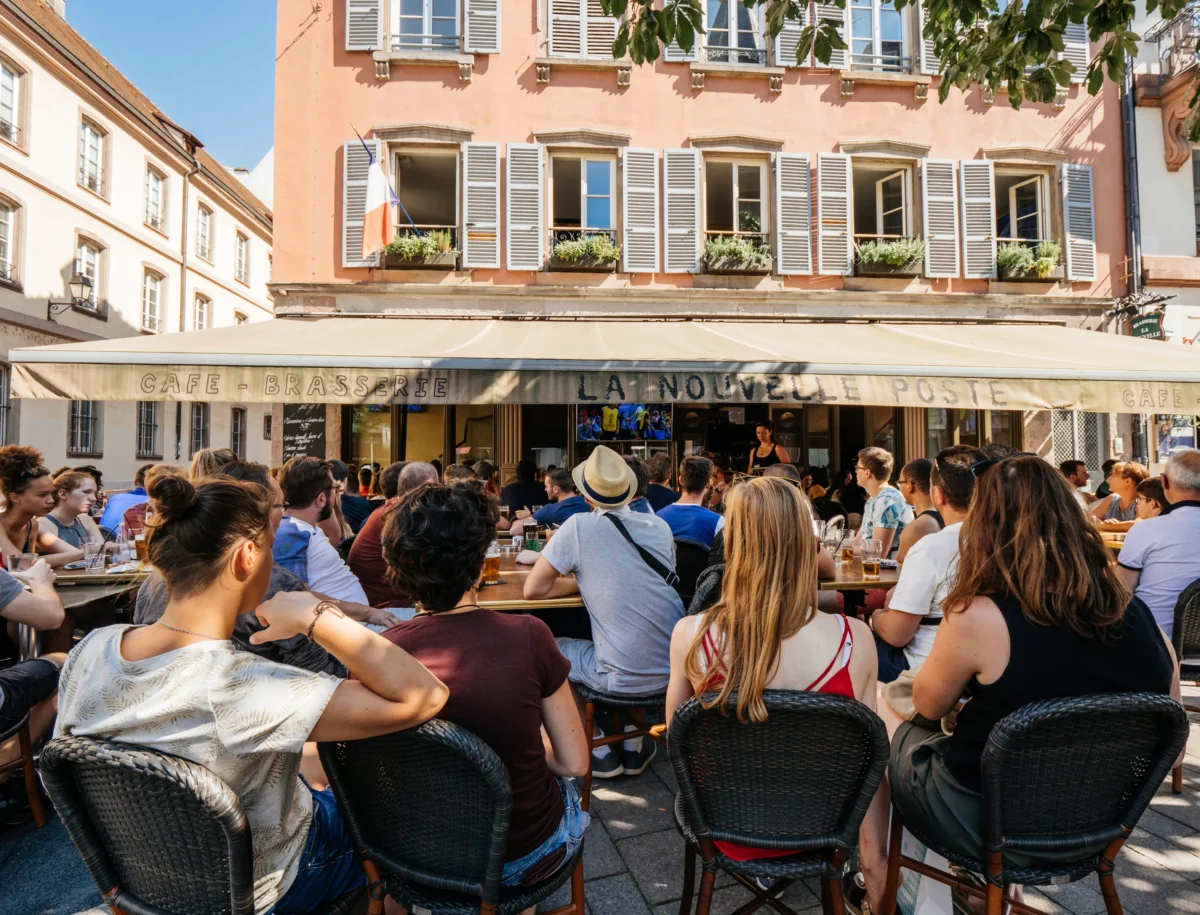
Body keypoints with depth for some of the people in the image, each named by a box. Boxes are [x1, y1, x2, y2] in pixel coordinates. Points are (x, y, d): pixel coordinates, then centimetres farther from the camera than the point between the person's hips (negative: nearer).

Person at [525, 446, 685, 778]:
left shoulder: (579, 526, -10)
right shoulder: (660, 526, 4)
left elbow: (534, 590, -5)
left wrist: (581, 581, 7)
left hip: (627, 678, -5)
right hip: (676, 669, 5)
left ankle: (599, 752, 23)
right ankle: (632, 749, 33)